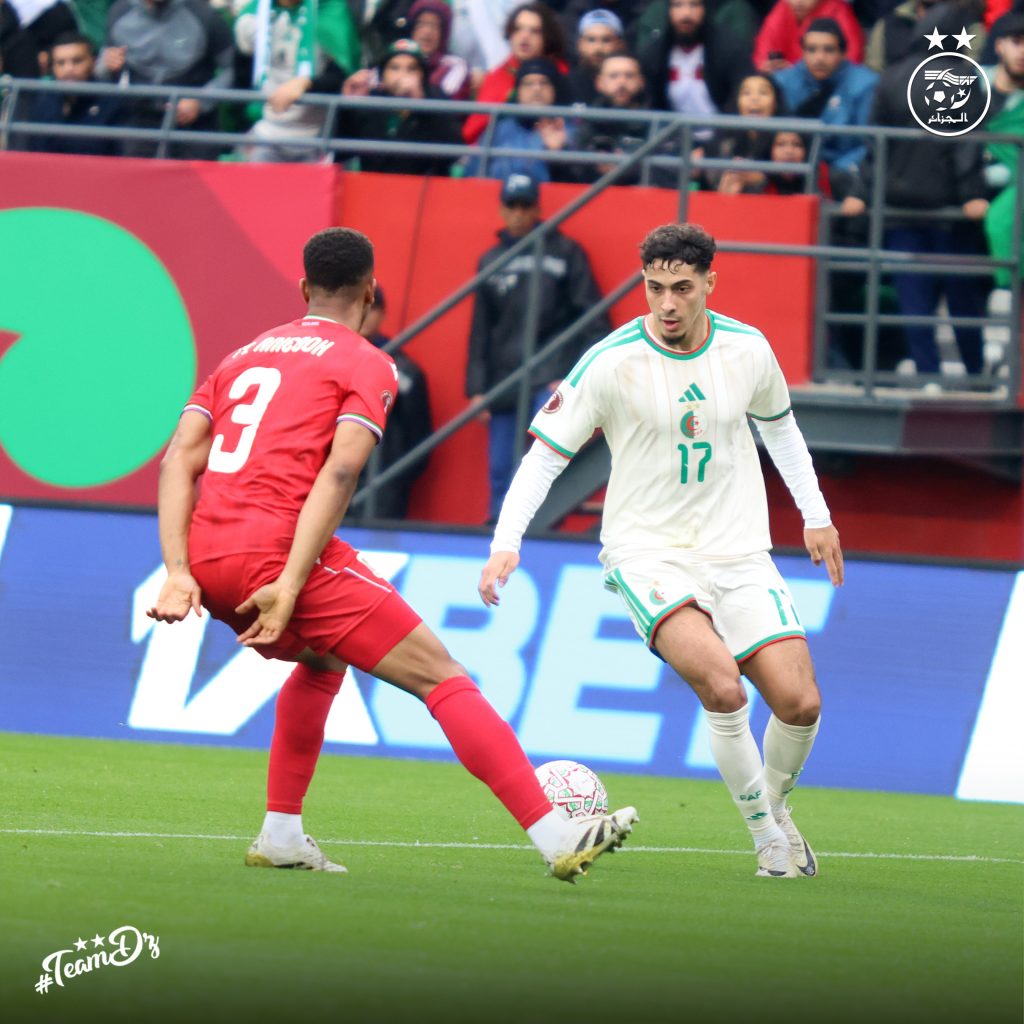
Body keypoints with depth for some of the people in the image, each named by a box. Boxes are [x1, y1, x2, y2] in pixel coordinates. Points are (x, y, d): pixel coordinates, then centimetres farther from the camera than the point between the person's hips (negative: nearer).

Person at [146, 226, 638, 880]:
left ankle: (281, 836, 28)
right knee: (442, 677, -3)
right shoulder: (366, 365, 6)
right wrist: (289, 586, -17)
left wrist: (179, 574, 2)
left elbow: (179, 461, 12)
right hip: (277, 550, -7)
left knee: (322, 661, 34)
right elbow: (338, 474, -10)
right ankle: (557, 838, -9)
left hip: (207, 558, 7)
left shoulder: (243, 355, 24)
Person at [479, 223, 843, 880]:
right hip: (647, 549, -4)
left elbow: (779, 425, 20)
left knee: (800, 704, -8)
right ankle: (769, 838, -9)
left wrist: (817, 516, 21)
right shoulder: (612, 363, -13)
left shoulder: (748, 350, -1)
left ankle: (776, 804, 25)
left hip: (739, 553, 4)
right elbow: (546, 454, -7)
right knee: (722, 686, -28)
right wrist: (507, 542, -18)